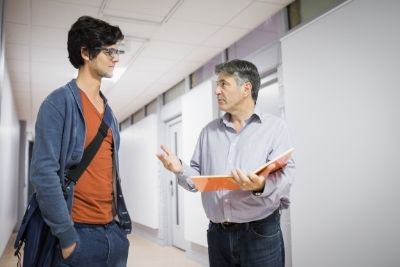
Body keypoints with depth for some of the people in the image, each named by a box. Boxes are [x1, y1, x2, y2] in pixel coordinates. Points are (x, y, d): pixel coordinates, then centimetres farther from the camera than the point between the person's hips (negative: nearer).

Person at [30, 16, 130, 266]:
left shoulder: (109, 112, 12)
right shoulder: (60, 102, -10)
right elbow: (44, 173, -17)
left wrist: (120, 221, 11)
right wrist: (67, 237, -16)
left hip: (112, 231, 7)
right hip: (77, 232, -7)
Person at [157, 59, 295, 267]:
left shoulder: (274, 127, -3)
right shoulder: (208, 131, 12)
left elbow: (285, 177, -13)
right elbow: (197, 177, 10)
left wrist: (262, 186, -32)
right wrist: (180, 170, -9)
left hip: (260, 234, -4)